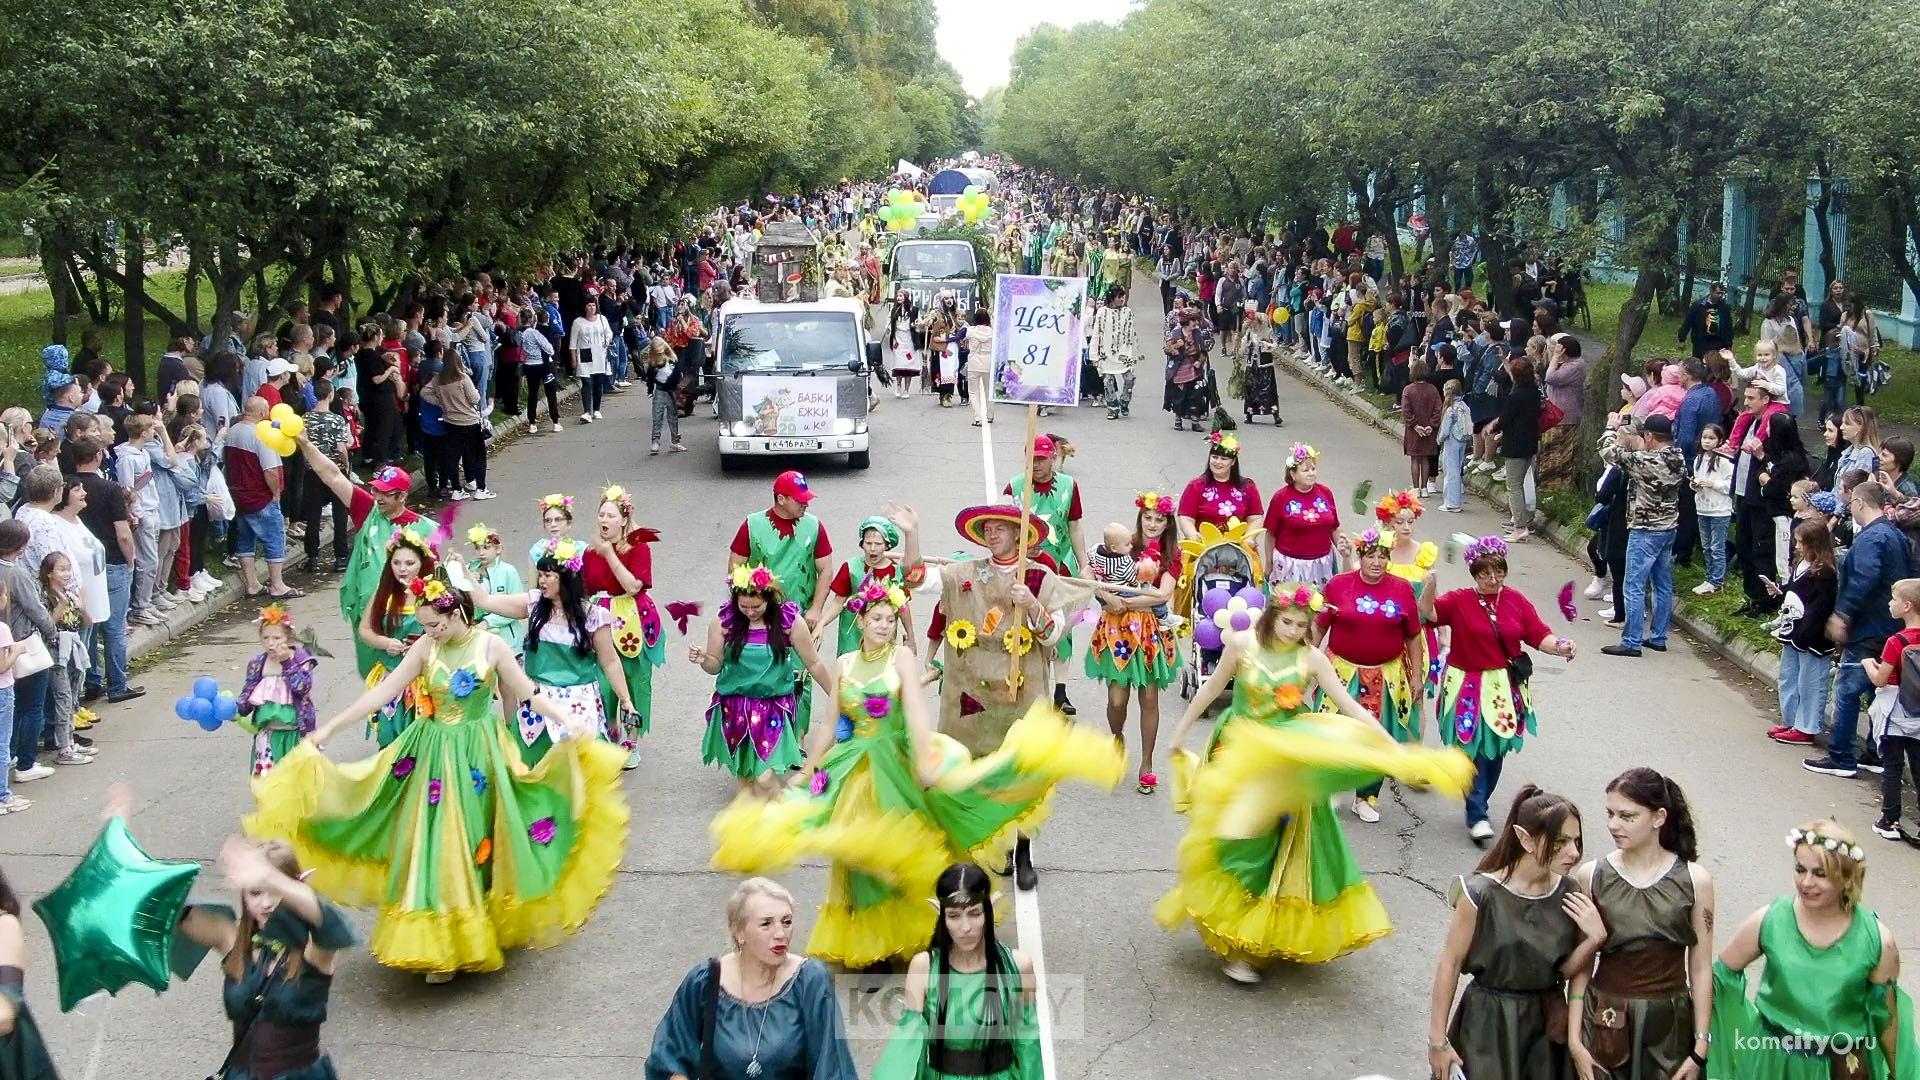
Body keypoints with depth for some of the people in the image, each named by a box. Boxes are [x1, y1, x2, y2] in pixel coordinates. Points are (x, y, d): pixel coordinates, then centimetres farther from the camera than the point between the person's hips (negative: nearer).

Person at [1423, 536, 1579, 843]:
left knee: (1496, 750, 11)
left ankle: (1478, 805, 29)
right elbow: (1428, 612, -20)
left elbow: (1540, 635, -1)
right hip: (1469, 688, -3)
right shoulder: (1459, 601, -5)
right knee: (1475, 748, -8)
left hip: (1505, 690, 3)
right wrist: (1431, 583, -36)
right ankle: (1477, 817, -4)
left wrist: (1560, 646, -19)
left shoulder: (1517, 601, 2)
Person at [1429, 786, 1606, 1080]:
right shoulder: (1482, 893, -20)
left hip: (1548, 1024, 4)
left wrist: (1594, 939, -17)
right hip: (1489, 1022, -4)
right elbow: (1450, 964, -13)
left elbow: (1566, 970, 1)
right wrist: (1438, 1039, -10)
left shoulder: (1569, 894, -6)